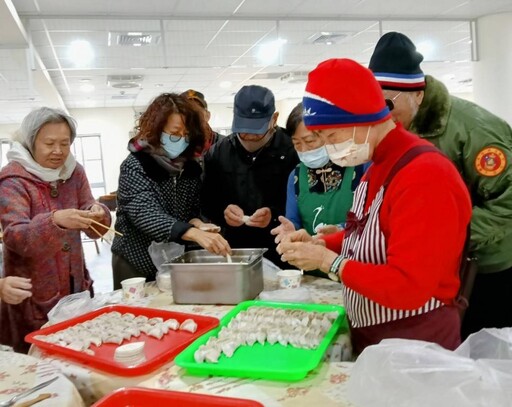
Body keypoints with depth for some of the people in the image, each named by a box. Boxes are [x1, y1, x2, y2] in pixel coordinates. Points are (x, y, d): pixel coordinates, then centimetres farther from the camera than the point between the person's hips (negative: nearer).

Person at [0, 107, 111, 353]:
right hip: (33, 296, -4)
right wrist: (56, 221, -41)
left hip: (75, 286, 5)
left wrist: (97, 214, -24)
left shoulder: (74, 172, 2)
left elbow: (92, 230, 0)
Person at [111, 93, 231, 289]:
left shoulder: (191, 167, -1)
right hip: (137, 263, -4)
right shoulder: (135, 166, -17)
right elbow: (146, 215, -30)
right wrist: (195, 233, -44)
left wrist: (197, 222, -17)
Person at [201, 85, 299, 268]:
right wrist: (222, 211, -11)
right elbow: (207, 202, 10)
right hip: (234, 252, 3)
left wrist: (275, 215, -23)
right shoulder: (217, 152, 5)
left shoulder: (292, 150, -7)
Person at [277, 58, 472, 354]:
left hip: (415, 345, -9)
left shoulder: (425, 176, -26)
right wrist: (318, 244, -2)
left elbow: (408, 287, -30)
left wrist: (328, 261, -22)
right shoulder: (379, 166, 6)